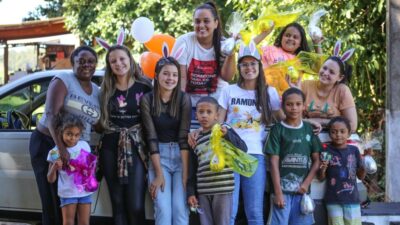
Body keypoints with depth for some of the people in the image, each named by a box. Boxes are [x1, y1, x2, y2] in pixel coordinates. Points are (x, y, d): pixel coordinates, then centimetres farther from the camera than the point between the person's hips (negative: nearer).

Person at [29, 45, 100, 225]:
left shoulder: (96, 91, 12)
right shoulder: (63, 81, -7)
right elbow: (51, 115, -20)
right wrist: (61, 148, -32)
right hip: (48, 144, -5)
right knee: (52, 202, -5)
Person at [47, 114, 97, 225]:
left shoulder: (85, 145, -1)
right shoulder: (55, 152, -8)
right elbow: (51, 179, -6)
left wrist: (93, 164, -8)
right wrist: (54, 168, -26)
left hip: (85, 191, 3)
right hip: (68, 193, -2)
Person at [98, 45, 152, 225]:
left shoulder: (144, 86, 1)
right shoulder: (106, 90, 10)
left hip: (136, 148, -3)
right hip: (110, 148, 3)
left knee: (136, 205, -9)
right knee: (117, 204, 5)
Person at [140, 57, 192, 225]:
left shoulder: (184, 99, -5)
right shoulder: (147, 100, -5)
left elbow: (184, 136, -10)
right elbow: (151, 137, -9)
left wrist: (185, 172, -17)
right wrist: (158, 173, -15)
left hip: (182, 155, 0)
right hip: (158, 156, 0)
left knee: (180, 208, -11)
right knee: (162, 209, -11)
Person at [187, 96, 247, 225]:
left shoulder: (225, 130, 0)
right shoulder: (195, 139, 12)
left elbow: (243, 149, -9)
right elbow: (192, 170, 14)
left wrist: (227, 135, -23)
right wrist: (191, 192, 9)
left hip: (223, 188, -4)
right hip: (203, 191, 4)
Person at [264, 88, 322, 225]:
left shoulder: (309, 129, 9)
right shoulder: (277, 129, -1)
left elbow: (316, 160, 10)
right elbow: (274, 162, -5)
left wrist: (306, 183, -3)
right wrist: (278, 191, -11)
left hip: (302, 189, 3)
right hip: (282, 189, -3)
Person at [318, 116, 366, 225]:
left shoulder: (354, 150, 3)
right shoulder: (327, 151, -2)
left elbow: (360, 176, 10)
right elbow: (321, 178, 4)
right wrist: (322, 170, -16)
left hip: (352, 199, 2)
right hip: (334, 200, -1)